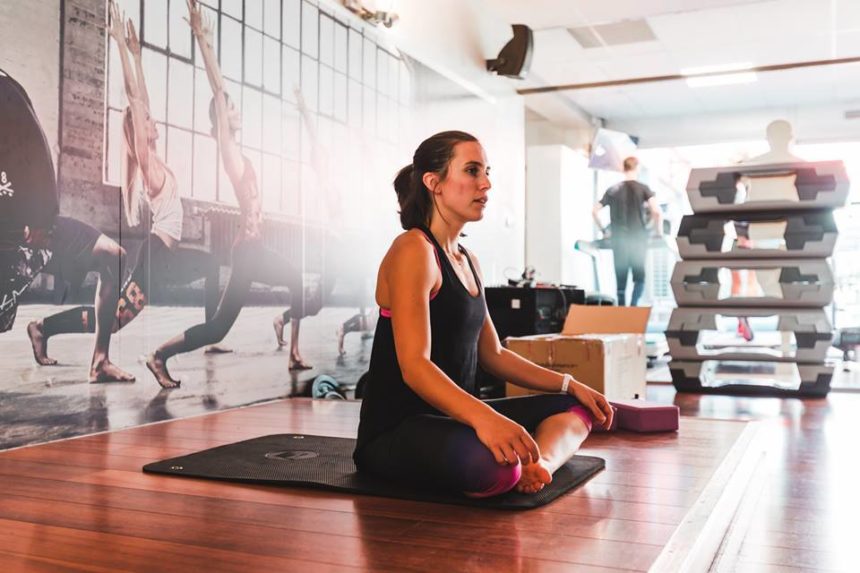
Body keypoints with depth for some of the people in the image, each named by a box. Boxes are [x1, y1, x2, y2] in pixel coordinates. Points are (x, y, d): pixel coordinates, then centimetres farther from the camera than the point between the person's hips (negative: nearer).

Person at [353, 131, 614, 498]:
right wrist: (481, 416, -40)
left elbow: (493, 355, 19)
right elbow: (414, 366, -24)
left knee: (576, 406, 9)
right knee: (494, 465, -41)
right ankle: (528, 465, -9)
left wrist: (570, 384, 13)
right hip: (398, 429, -10)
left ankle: (535, 462, -20)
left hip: (452, 416, 10)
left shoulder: (468, 261, 14)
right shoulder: (413, 250, -13)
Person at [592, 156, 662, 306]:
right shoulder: (643, 189, 0)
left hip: (618, 240, 2)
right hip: (638, 239, -2)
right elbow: (656, 212, -13)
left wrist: (603, 230, 15)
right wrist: (659, 231, 0)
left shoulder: (612, 190, 8)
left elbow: (594, 211, 6)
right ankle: (633, 306, -14)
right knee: (639, 277, 7)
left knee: (621, 279, 7)